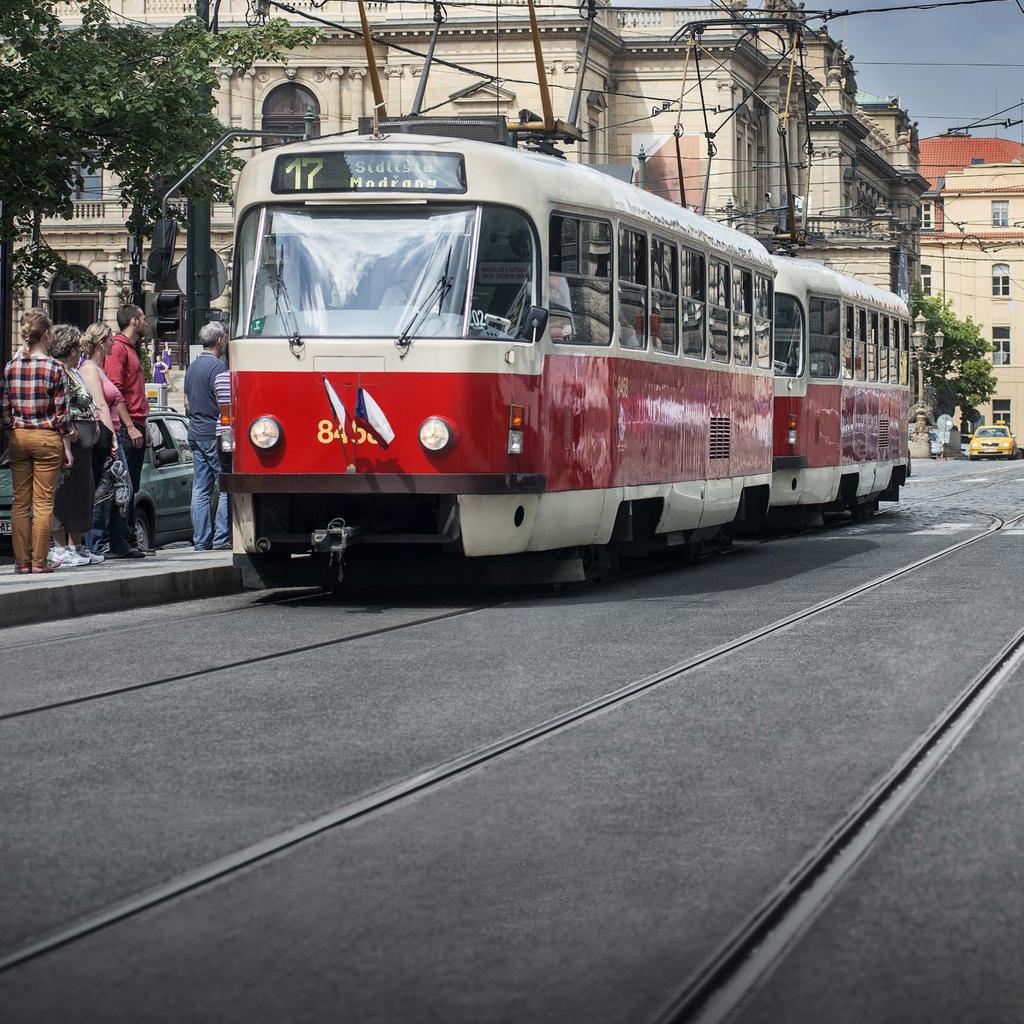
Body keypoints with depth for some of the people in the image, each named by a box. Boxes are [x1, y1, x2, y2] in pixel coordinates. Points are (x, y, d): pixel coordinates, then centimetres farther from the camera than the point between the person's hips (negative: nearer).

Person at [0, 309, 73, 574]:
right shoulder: (55, 368, -9)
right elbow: (61, 413, -7)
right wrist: (67, 448, -1)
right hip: (47, 438, -3)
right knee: (43, 503, 1)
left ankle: (22, 560, 9)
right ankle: (39, 561, 1)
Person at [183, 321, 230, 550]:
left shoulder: (192, 367, 14)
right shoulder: (217, 366, -13)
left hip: (195, 434, 9)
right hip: (214, 434, -8)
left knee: (200, 489, 7)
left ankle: (201, 540, 7)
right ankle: (222, 537, -7)